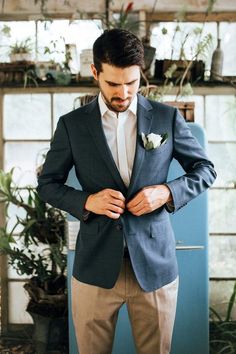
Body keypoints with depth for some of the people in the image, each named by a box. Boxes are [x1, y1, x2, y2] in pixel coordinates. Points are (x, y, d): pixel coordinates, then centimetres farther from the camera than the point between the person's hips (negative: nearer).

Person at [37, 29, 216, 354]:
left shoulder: (167, 117, 1)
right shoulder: (72, 124, 1)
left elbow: (205, 169, 8)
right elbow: (47, 184, 7)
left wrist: (168, 192, -11)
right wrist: (86, 201, -12)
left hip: (155, 265, 0)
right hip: (95, 267, 0)